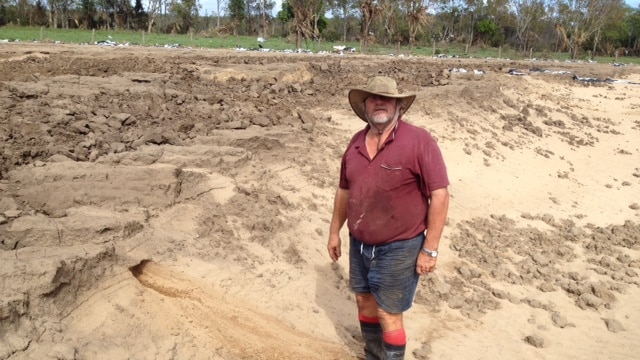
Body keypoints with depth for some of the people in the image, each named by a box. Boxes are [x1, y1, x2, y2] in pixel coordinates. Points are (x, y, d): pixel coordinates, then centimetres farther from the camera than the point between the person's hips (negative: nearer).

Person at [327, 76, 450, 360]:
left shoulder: (419, 140, -16)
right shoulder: (356, 142, 3)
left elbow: (440, 195, -17)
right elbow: (344, 190, 14)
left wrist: (430, 249, -17)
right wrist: (335, 232, 16)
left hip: (399, 248, -6)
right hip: (359, 244, 7)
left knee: (389, 315, 3)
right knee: (364, 301, 20)